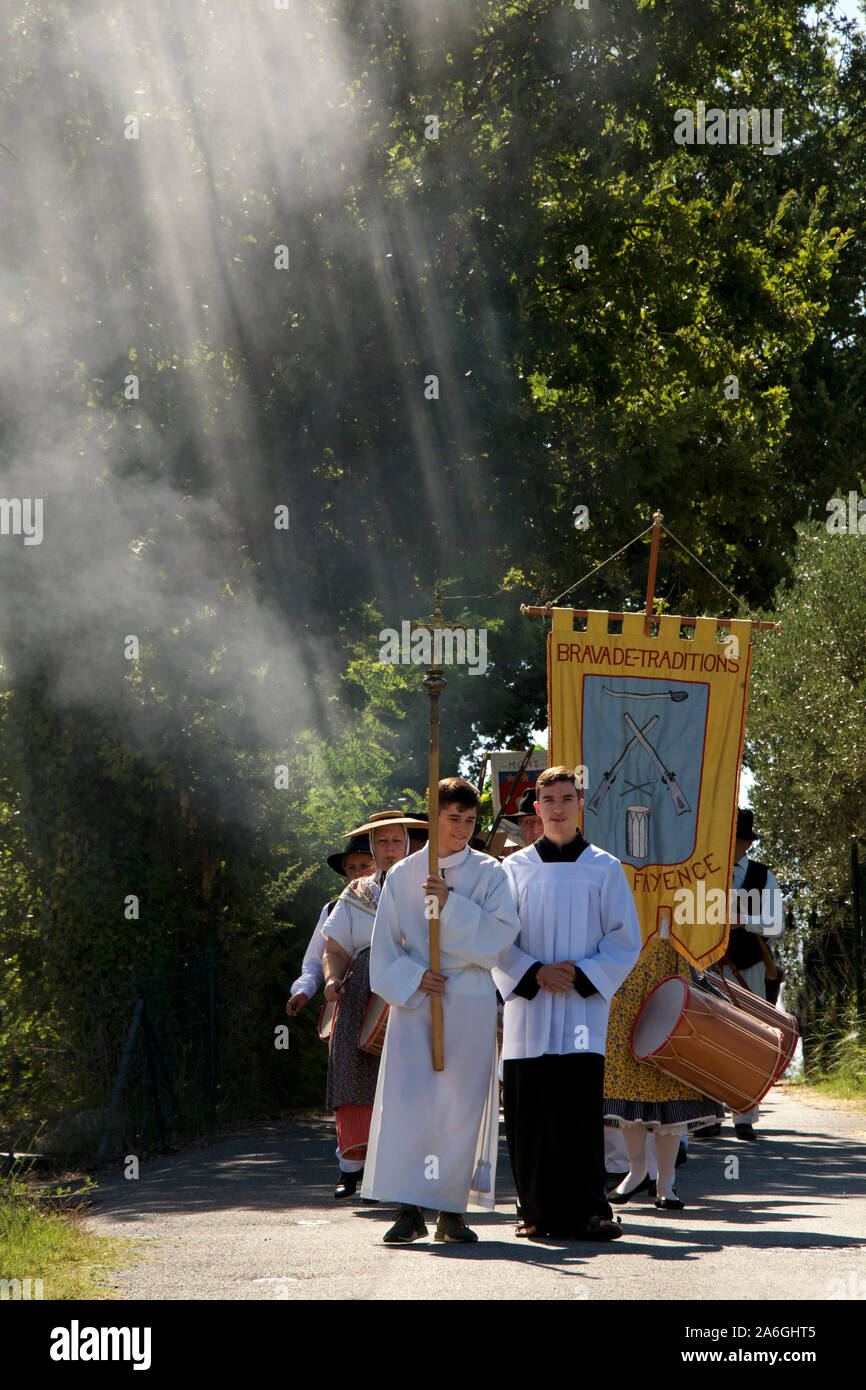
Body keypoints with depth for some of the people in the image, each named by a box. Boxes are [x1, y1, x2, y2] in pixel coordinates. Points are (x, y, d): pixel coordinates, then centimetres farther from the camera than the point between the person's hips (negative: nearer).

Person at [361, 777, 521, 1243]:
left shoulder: (489, 874, 4)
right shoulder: (402, 876, 8)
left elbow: (500, 934, -8)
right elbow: (384, 946, 9)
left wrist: (452, 904, -17)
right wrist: (412, 979, -8)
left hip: (470, 1000, -1)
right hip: (415, 1000, 1)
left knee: (462, 1102, -2)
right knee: (407, 1098, -9)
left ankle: (452, 1211, 5)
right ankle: (410, 1210, -8)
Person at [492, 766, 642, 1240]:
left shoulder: (604, 869, 7)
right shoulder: (516, 868, 10)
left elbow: (626, 941, 5)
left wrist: (581, 974, -9)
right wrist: (534, 973, -9)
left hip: (583, 1006, -2)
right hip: (529, 1007, 2)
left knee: (581, 1108, -13)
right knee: (529, 1116, -1)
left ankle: (588, 1211, -10)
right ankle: (538, 1211, 8)